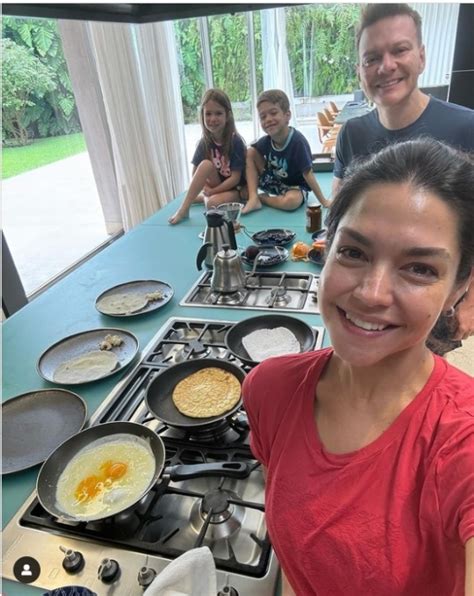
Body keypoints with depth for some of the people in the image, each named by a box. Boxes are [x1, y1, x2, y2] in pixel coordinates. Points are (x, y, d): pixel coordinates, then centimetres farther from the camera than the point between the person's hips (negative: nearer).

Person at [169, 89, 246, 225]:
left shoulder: (235, 142, -18)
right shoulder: (204, 143, -6)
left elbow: (235, 178, -19)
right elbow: (195, 174, -1)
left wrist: (211, 191, -19)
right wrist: (208, 189, -16)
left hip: (235, 190, -4)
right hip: (214, 187, 4)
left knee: (213, 203, -36)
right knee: (206, 164, -27)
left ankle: (204, 198, 0)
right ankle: (184, 208, -19)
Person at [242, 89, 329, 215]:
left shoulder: (298, 141, -28)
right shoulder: (266, 141, -13)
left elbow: (308, 174, -24)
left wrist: (323, 201, -22)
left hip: (295, 186, -5)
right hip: (272, 182, 5)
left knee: (291, 201, -40)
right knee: (251, 153, -10)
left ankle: (262, 198, -9)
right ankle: (253, 198, -15)